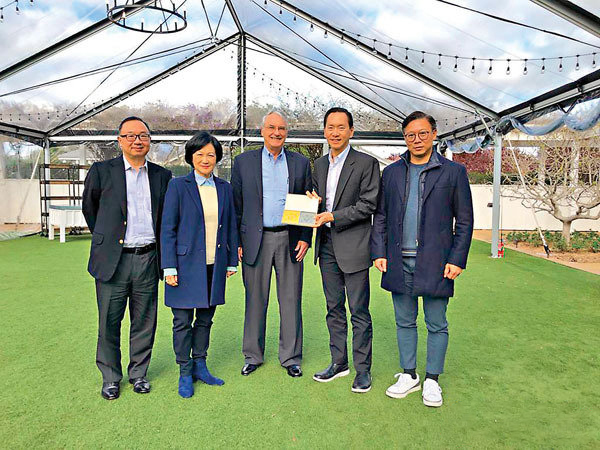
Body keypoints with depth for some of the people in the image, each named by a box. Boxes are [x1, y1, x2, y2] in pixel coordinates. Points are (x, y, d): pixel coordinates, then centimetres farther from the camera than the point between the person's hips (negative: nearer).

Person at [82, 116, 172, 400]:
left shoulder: (162, 175, 8)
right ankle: (110, 377, 27)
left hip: (148, 259, 2)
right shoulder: (101, 171, 2)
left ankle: (138, 373, 29)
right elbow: (89, 208, 14)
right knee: (109, 322, 8)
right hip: (113, 260, -1)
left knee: (145, 321, 10)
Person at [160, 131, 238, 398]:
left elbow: (231, 227, 12)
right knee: (182, 321, 4)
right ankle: (185, 373, 20)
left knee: (205, 319, 14)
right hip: (187, 264, -3)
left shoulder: (224, 188, 9)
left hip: (214, 266, 4)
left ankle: (200, 366, 29)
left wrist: (232, 261, 10)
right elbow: (167, 228, -5)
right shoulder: (178, 186, -3)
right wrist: (169, 267, -10)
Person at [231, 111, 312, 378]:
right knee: (255, 300, 8)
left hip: (290, 239, 1)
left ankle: (291, 357, 21)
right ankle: (253, 356, 24)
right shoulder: (243, 162, 6)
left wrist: (305, 238, -1)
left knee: (291, 301, 7)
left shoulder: (300, 163, 8)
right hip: (255, 239, 0)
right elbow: (236, 204, 5)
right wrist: (236, 241, -1)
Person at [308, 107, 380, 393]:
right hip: (326, 244, 6)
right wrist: (314, 202, -2)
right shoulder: (319, 164, 14)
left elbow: (369, 204, -12)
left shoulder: (366, 163, -6)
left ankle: (363, 369, 17)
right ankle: (339, 362, 29)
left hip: (353, 245, -6)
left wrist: (333, 216, -17)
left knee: (359, 311, 2)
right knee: (334, 308, 15)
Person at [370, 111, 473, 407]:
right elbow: (381, 216, 11)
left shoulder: (453, 172, 2)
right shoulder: (391, 172, 10)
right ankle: (409, 375, 28)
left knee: (436, 325, 8)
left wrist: (457, 259, -6)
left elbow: (464, 220, 2)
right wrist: (379, 252, 3)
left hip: (434, 262, -2)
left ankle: (432, 380, 24)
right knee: (404, 322, 13)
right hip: (399, 261, 3)